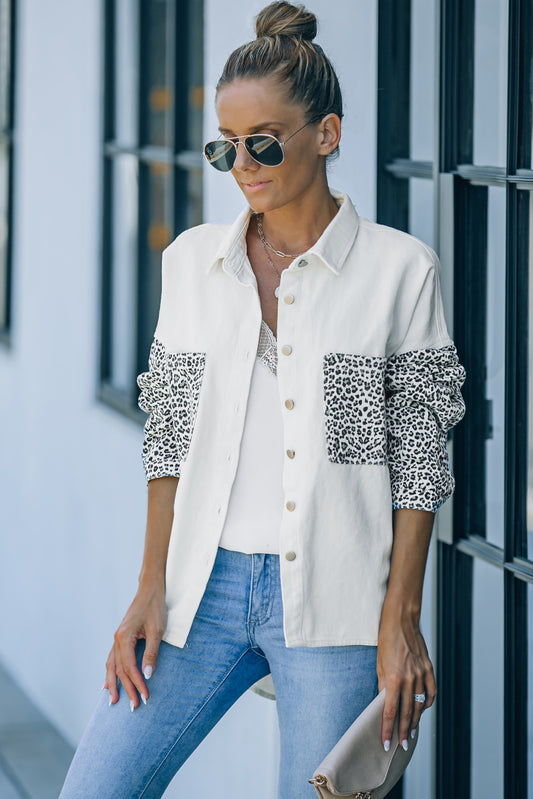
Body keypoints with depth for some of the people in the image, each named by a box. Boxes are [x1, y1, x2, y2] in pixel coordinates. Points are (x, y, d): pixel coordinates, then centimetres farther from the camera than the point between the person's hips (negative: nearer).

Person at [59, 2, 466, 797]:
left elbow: (417, 459, -2)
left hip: (332, 604, -3)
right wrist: (151, 591, 4)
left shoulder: (398, 268, -3)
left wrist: (401, 620, -6)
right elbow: (171, 435, 10)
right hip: (207, 588, 4)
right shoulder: (193, 260, 8)